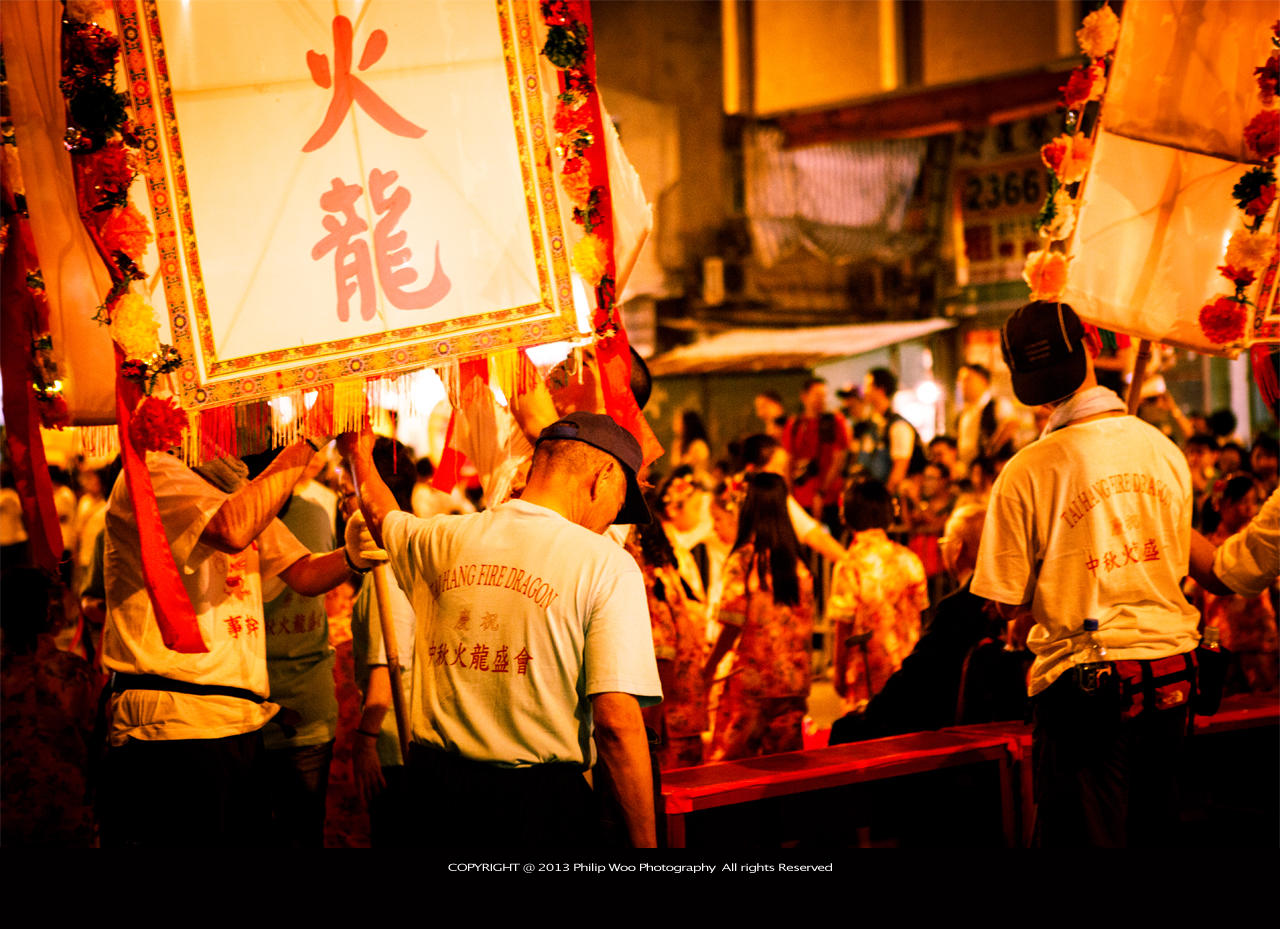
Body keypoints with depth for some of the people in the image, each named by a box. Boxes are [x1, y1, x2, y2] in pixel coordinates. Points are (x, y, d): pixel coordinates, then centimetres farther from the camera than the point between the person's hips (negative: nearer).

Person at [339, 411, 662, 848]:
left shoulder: (443, 541, 5)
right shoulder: (607, 565, -11)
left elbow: (382, 516, 30)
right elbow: (616, 723, -17)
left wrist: (358, 454, 51)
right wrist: (645, 843, -12)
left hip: (434, 785, 5)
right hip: (540, 800, -5)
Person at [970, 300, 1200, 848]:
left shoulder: (1027, 472, -14)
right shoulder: (1165, 450, 0)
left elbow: (1006, 601, -9)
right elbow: (1179, 568, 12)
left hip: (1083, 684, -5)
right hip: (1172, 674, 5)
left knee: (1082, 834, 5)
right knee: (1155, 830, 17)